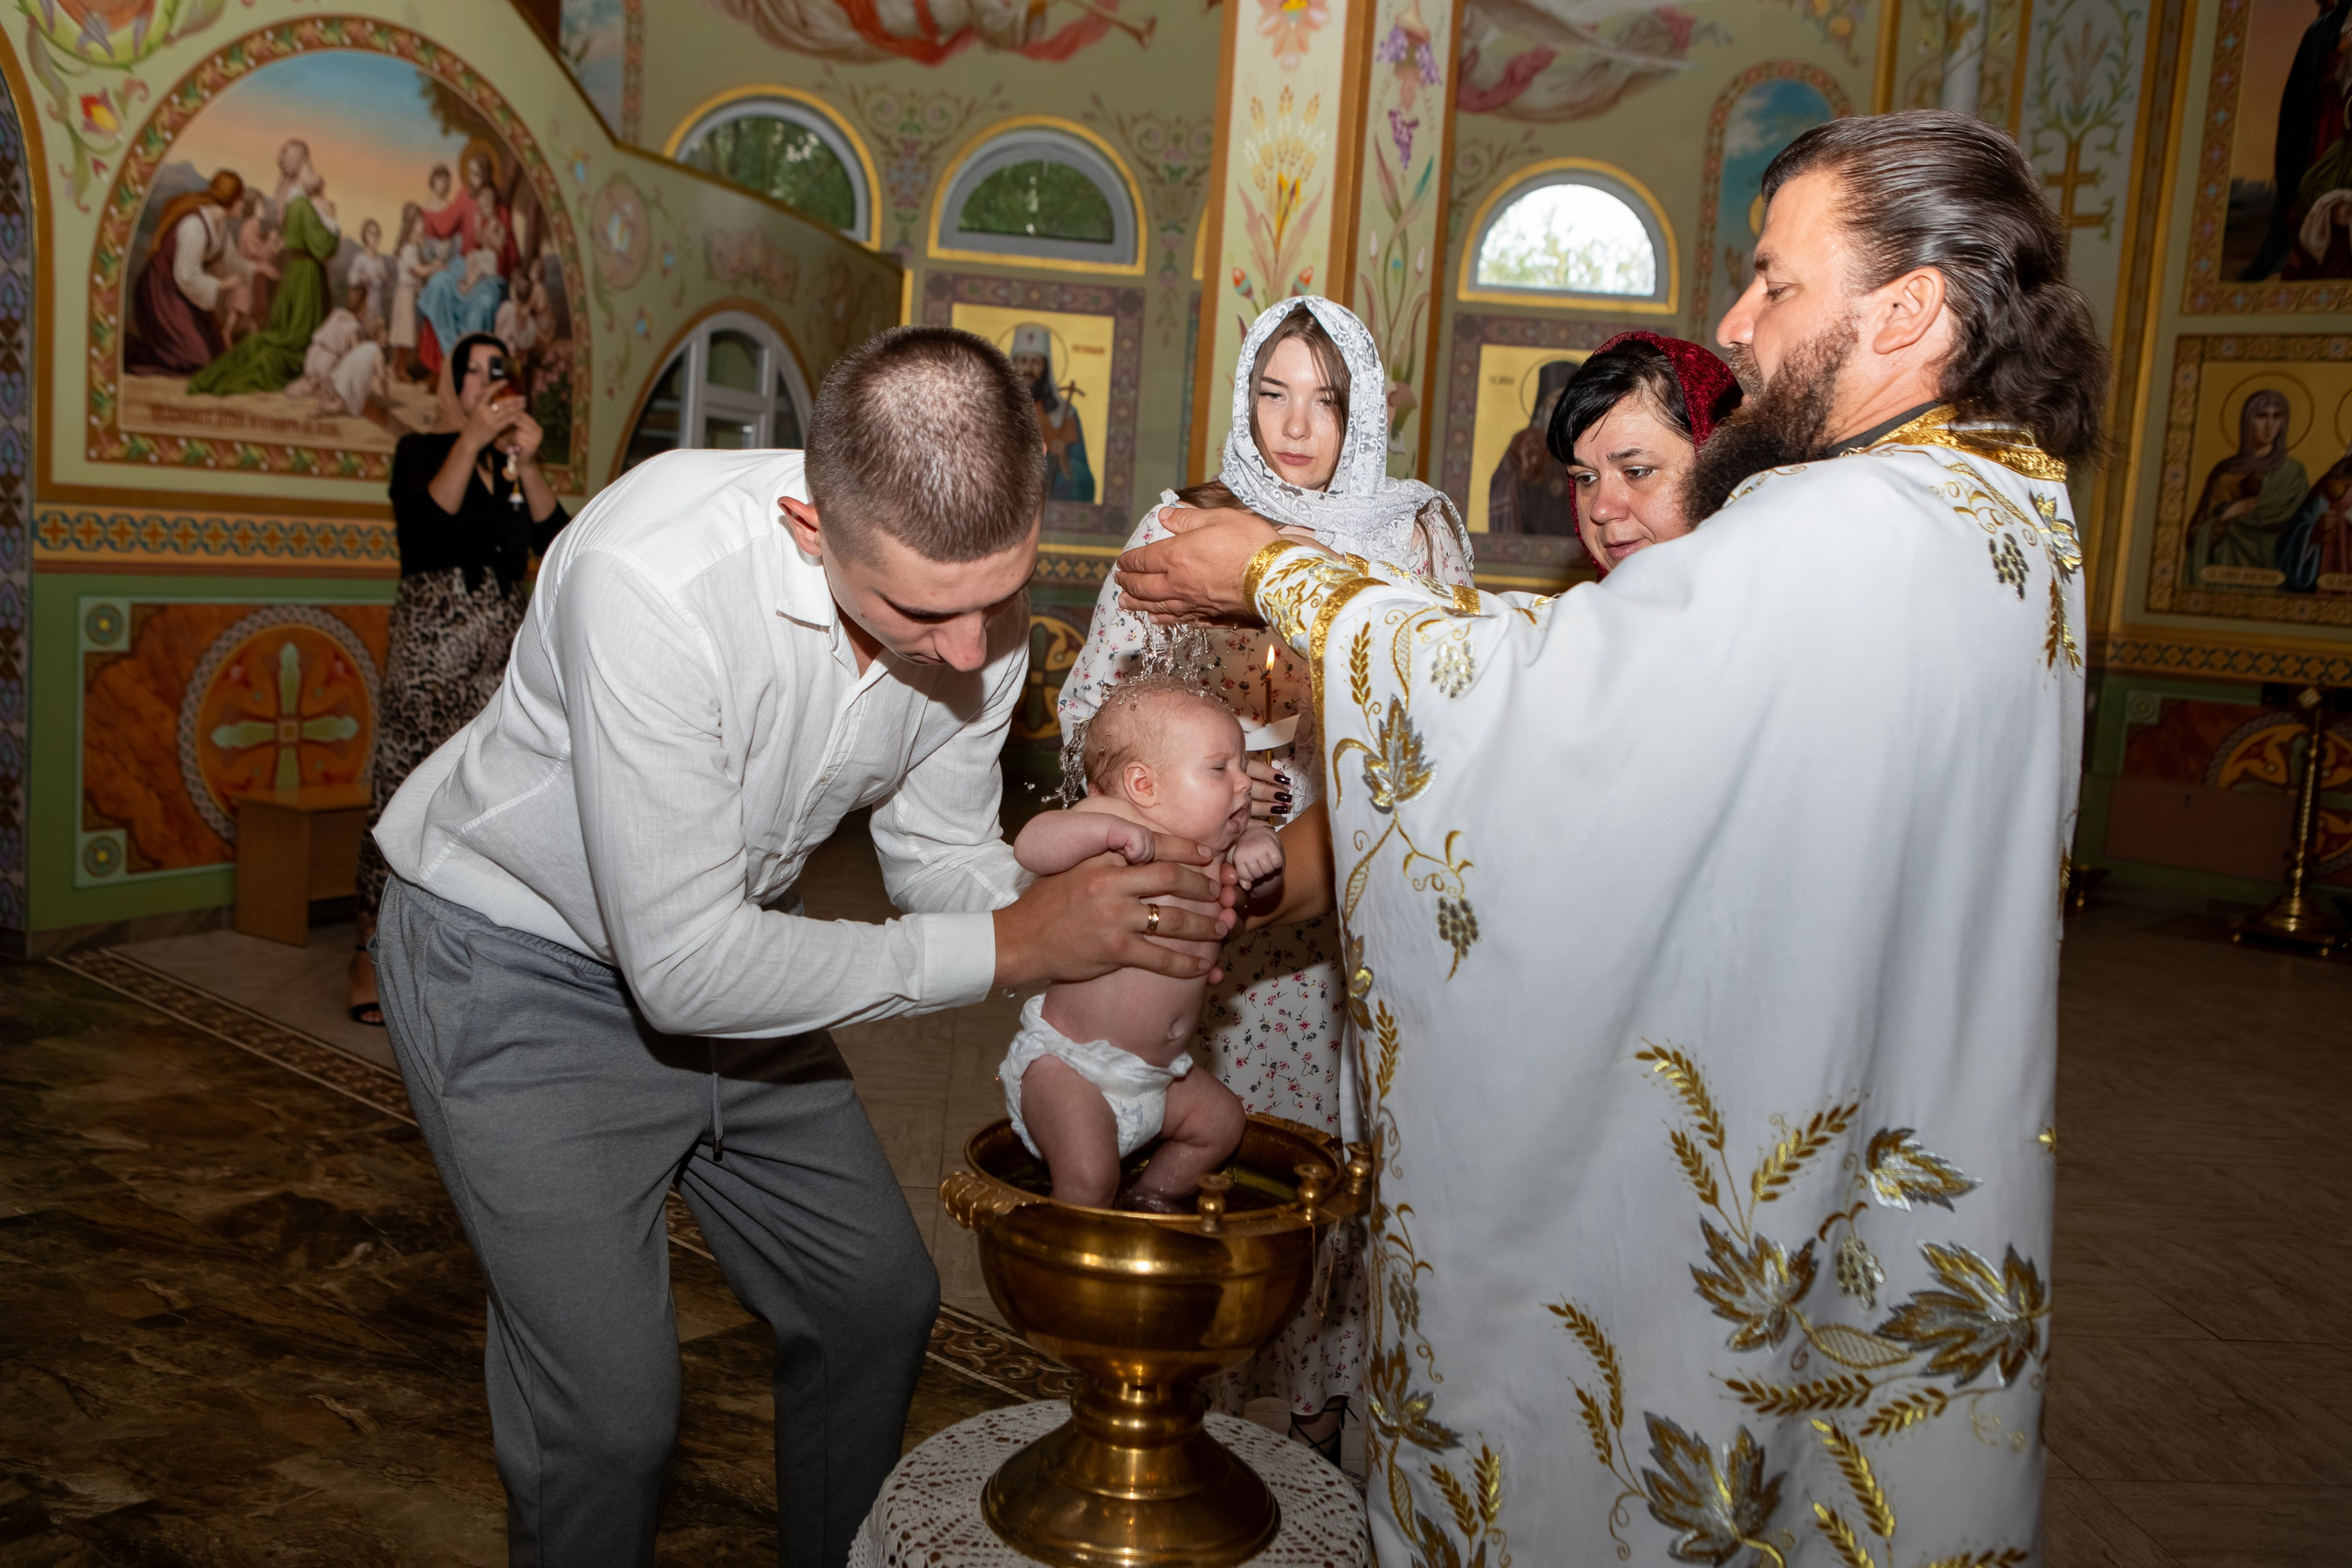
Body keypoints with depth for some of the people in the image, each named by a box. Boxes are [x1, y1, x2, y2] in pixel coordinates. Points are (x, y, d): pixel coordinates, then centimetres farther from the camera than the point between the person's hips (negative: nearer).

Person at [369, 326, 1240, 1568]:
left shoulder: (975, 593, -17)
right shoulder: (654, 577, -37)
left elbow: (941, 857, -3)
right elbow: (682, 965, -34)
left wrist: (1103, 919, -21)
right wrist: (1005, 945, -31)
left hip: (721, 951, 6)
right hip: (519, 962, -5)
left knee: (881, 1303, 11)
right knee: (612, 1406, -11)